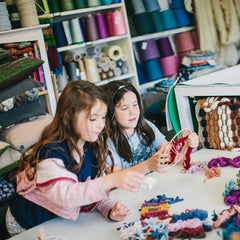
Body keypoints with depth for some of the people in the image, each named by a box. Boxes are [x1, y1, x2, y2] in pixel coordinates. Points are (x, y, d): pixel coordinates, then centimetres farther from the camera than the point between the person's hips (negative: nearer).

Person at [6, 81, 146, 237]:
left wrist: (110, 209, -24)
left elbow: (98, 189, -4)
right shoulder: (50, 153, -29)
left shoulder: (92, 146, -6)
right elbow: (65, 195, -42)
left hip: (65, 220, 5)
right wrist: (111, 180, -52)